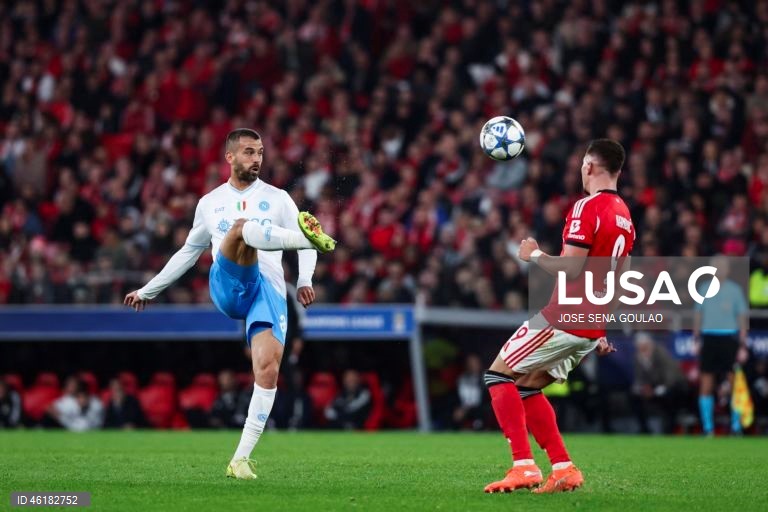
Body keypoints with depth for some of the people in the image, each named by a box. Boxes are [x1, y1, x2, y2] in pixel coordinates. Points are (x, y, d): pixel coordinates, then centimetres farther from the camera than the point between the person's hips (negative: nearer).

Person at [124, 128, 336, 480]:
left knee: (268, 369, -19)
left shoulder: (277, 199, 17)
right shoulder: (210, 203, 22)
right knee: (242, 227, -30)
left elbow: (304, 247, 10)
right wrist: (148, 290, 34)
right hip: (226, 286, 0)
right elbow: (189, 252, 32)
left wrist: (304, 280, -11)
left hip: (269, 289, 0)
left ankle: (241, 458, -15)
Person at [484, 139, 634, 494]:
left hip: (564, 319, -8)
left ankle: (524, 467, -10)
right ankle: (564, 469, 8)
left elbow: (570, 269, -22)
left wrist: (534, 255, -5)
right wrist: (602, 333, 24)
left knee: (499, 375, 0)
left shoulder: (587, 208, -14)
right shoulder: (624, 217, 14)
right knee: (527, 388, 17)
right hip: (592, 327, 9)